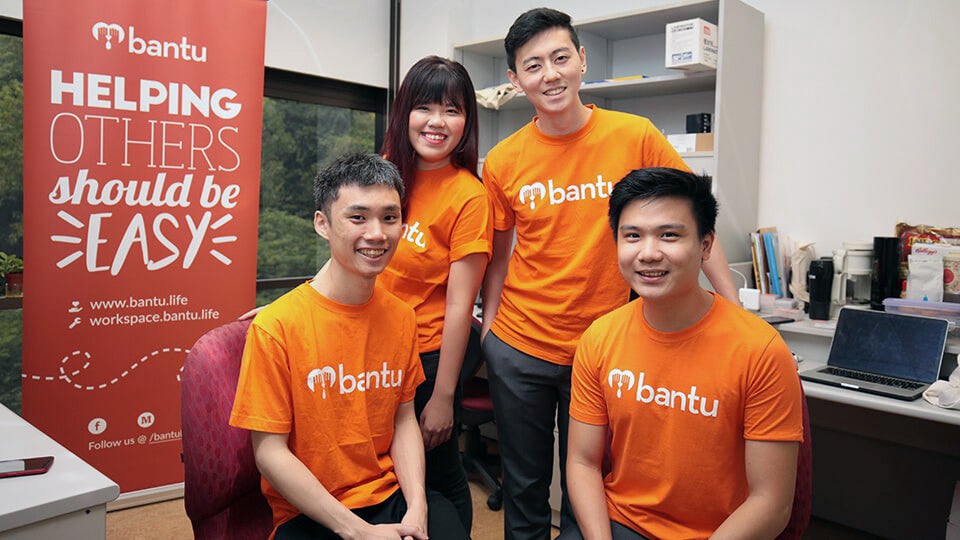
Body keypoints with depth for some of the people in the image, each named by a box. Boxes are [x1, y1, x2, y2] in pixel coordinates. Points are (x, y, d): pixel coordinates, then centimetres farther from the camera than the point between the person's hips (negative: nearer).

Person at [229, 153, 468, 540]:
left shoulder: (401, 317, 2)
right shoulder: (275, 327, -13)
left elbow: (403, 418, 8)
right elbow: (270, 451, -11)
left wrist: (417, 506, -6)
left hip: (394, 497, 3)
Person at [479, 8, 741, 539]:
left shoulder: (635, 136, -8)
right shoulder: (502, 162, -3)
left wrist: (735, 312, -5)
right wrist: (490, 327, 5)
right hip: (519, 346, 1)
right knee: (524, 490, 16)